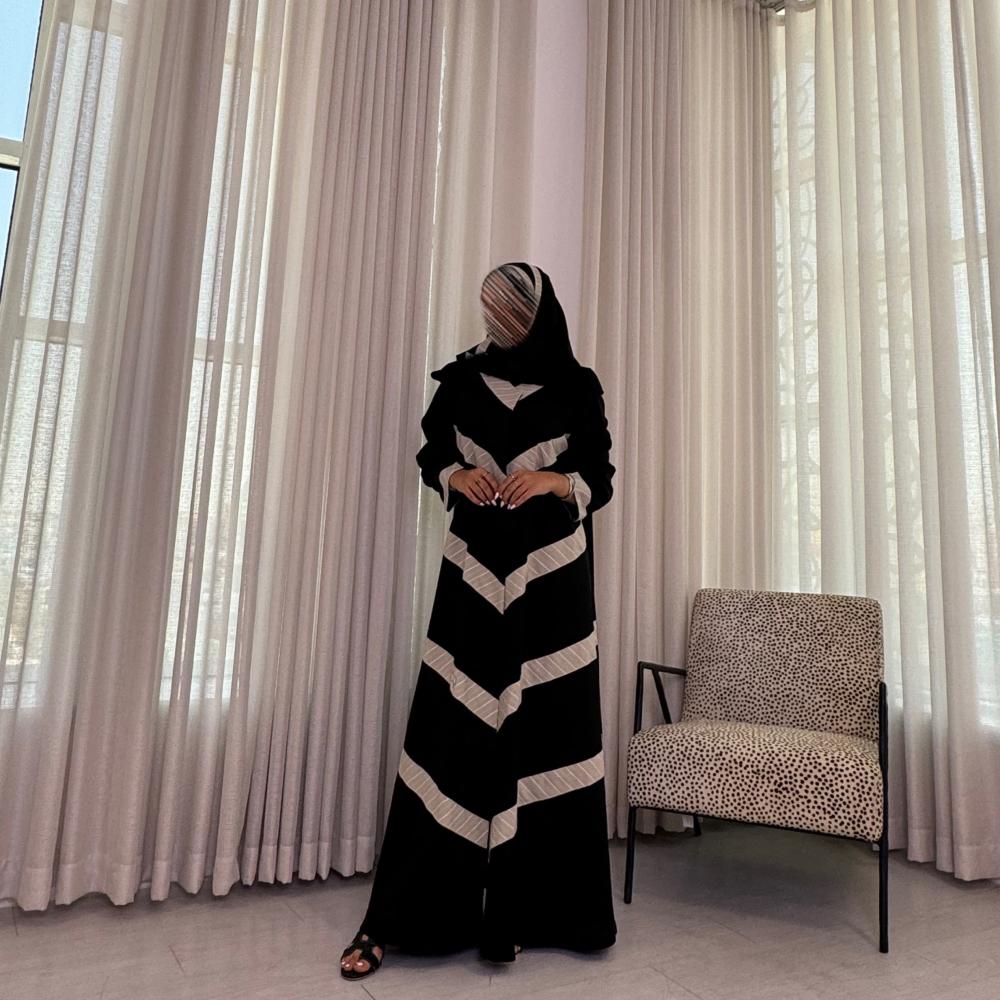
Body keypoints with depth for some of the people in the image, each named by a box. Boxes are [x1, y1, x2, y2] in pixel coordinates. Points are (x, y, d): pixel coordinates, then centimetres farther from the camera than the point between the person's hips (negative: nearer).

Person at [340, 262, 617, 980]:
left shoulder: (577, 387, 3)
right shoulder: (462, 378, 8)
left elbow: (601, 477, 5)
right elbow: (430, 456, 14)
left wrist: (554, 480, -16)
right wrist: (455, 476, -8)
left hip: (549, 581, -1)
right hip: (475, 575, 1)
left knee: (539, 729, 1)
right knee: (453, 727, 0)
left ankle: (518, 912, 16)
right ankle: (399, 916, 12)